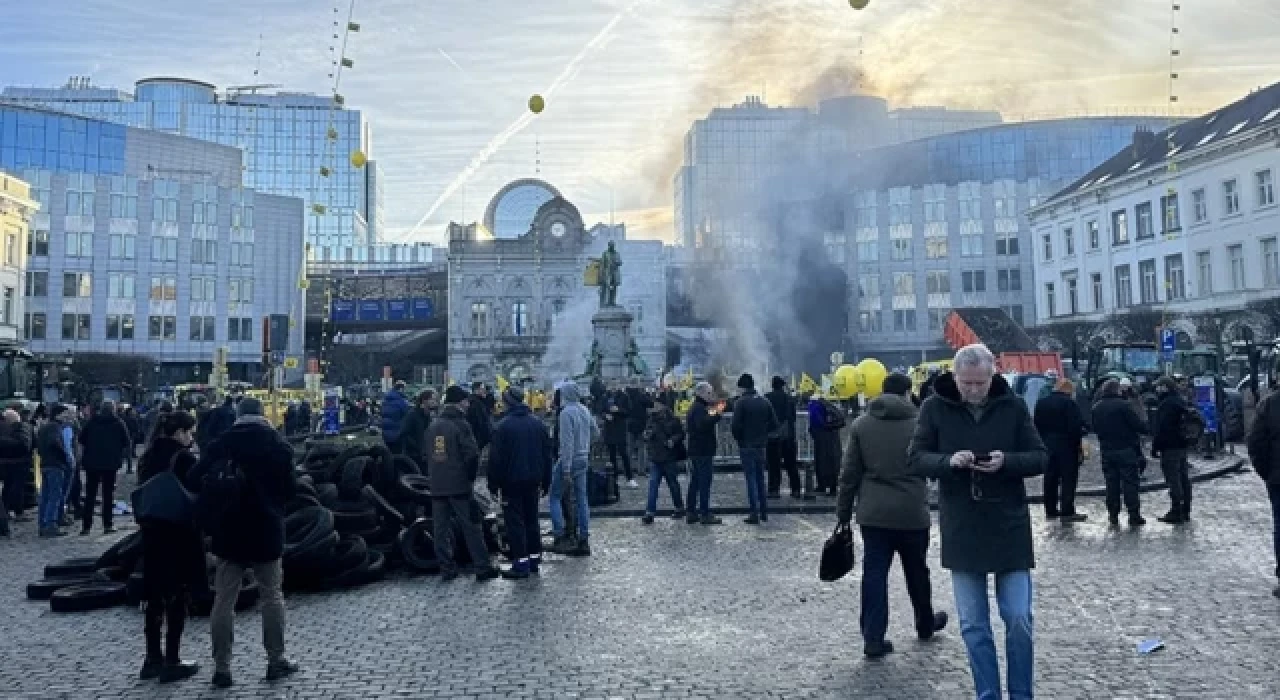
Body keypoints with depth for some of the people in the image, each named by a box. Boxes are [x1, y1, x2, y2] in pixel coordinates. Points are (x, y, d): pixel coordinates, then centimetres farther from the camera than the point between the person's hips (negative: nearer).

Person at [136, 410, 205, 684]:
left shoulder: (148, 456, 8)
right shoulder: (183, 458, -14)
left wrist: (145, 523, 17)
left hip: (153, 533, 8)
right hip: (180, 534, -7)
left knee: (154, 595, 13)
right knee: (177, 597, 0)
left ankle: (153, 659, 20)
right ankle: (171, 662, 4)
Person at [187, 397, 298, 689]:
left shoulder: (220, 444, -2)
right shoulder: (279, 444, -3)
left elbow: (194, 480, -6)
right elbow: (290, 488, -2)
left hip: (229, 531, 1)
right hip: (267, 530, -1)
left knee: (224, 601, 7)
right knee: (272, 596, 11)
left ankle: (221, 667, 9)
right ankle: (276, 660, 15)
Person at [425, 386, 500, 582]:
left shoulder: (432, 427, 11)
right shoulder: (460, 425, -11)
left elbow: (427, 456, 16)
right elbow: (472, 455, -16)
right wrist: (470, 477, -1)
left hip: (437, 487, 6)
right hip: (459, 486, -6)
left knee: (442, 529, 9)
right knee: (471, 527, 0)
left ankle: (447, 569, 12)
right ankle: (482, 567, 4)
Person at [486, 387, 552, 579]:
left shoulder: (502, 426, -11)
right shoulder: (539, 424, 7)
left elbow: (496, 459, -11)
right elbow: (547, 455, 11)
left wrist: (493, 484, -3)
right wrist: (545, 482, 16)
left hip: (511, 482, -6)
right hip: (533, 482, 6)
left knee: (515, 522, -2)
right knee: (532, 520, 15)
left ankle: (521, 564, -3)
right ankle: (534, 559, 20)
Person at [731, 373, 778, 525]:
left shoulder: (741, 402, -11)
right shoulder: (764, 402, 6)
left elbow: (735, 426, -16)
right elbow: (774, 424, 6)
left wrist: (738, 438, 2)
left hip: (746, 446, -5)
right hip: (761, 446, 6)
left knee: (751, 479, -2)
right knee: (760, 478, 16)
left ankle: (754, 513, -3)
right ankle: (764, 512, 20)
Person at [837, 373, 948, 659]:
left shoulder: (861, 424, 0)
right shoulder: (918, 424, -6)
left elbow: (850, 474, 0)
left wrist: (843, 513, 4)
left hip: (872, 514, 1)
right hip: (912, 513, -1)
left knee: (874, 574, 4)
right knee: (917, 571, 18)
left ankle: (873, 639, 2)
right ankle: (925, 624, 38)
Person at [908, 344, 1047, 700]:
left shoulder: (1013, 406, -3)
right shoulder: (935, 408, -4)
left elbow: (1040, 457, 0)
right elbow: (916, 458, -2)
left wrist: (1007, 461, -20)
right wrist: (949, 461, -22)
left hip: (1009, 527, 0)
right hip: (961, 531, 0)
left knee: (1019, 620, 5)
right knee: (973, 626, 8)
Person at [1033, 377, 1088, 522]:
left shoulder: (1041, 403, 9)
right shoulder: (1069, 403, -13)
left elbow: (1037, 425, 11)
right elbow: (1077, 426, -16)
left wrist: (1045, 439, 14)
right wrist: (1077, 442, -6)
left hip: (1047, 445, 7)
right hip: (1067, 446, -7)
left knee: (1050, 478, 12)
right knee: (1068, 479, -2)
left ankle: (1051, 510, 17)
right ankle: (1067, 512, -3)